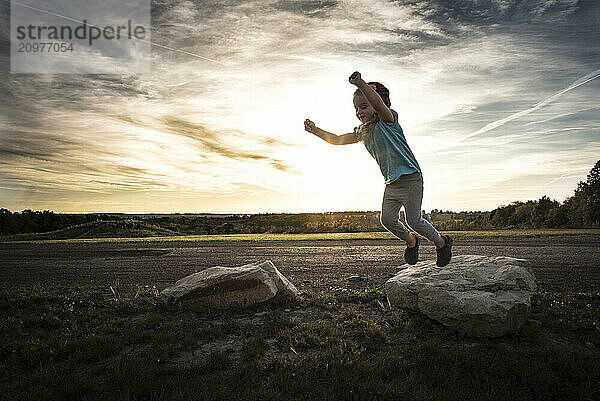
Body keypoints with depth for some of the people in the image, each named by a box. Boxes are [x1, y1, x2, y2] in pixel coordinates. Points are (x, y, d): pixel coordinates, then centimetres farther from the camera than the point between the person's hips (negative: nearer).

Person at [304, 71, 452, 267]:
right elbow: (337, 140, 8)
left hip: (410, 178, -7)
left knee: (413, 220, -2)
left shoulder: (387, 119, -12)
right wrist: (316, 131, -1)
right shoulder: (362, 132, 10)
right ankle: (411, 241, 26)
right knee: (387, 219, -2)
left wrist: (360, 83, -43)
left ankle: (442, 242, 25)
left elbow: (379, 103, -34)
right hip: (391, 182, 7)